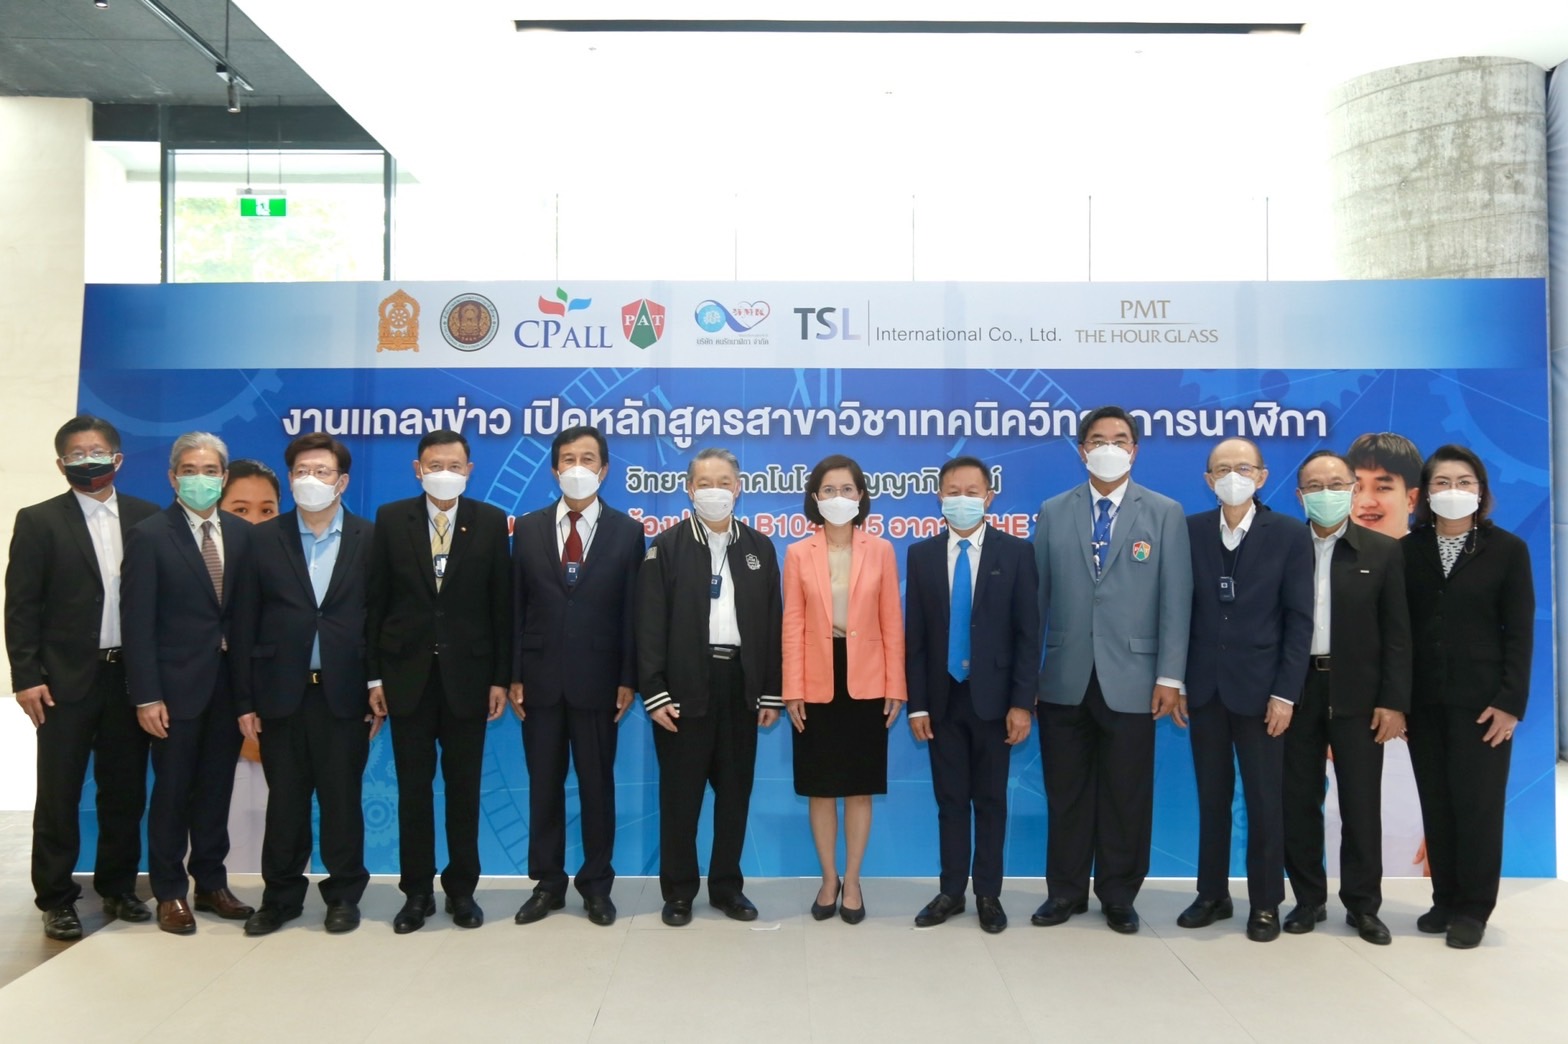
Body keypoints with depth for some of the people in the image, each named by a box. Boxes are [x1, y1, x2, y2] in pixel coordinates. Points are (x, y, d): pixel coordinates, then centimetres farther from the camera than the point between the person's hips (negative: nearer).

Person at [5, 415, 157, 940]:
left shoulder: (147, 518, 4)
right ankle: (56, 900, 18)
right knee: (59, 794, 5)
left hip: (131, 675, 2)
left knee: (125, 790, 11)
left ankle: (118, 887, 26)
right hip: (67, 679, -2)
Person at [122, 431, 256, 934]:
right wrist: (146, 695, -14)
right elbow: (138, 622, -9)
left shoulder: (240, 534, 5)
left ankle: (211, 883, 25)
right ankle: (170, 892, 21)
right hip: (177, 685, -3)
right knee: (172, 790, 7)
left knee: (216, 788, 12)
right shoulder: (149, 535, -6)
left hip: (229, 682, 4)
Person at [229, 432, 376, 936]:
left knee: (342, 798, 8)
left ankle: (344, 894, 22)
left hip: (345, 694, -1)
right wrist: (244, 700, 0)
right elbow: (244, 625, 3)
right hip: (281, 693, 1)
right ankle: (281, 895, 25)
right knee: (285, 799, 10)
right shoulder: (263, 539, 4)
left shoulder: (370, 540, 1)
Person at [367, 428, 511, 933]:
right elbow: (376, 601, 2)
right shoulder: (391, 518, 1)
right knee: (413, 787, 8)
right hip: (408, 672, 1)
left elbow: (501, 605, -1)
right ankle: (417, 891, 21)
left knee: (463, 788, 8)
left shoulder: (490, 522, -1)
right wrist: (374, 675, -1)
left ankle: (461, 888, 22)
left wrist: (501, 677, -3)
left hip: (467, 673, 0)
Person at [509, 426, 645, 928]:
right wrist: (514, 675, -1)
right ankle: (547, 883, 23)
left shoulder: (626, 531, 0)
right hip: (540, 678, 2)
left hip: (597, 680, -2)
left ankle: (597, 884, 22)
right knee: (544, 784, 10)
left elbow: (632, 611, -2)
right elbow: (516, 607, 4)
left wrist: (628, 679, -6)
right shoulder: (528, 528, 5)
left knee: (597, 784, 8)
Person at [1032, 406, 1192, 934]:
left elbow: (1175, 600, -1)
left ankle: (1118, 896, 24)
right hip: (1064, 678, 2)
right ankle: (1066, 891, 25)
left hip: (1130, 679, -1)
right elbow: (1036, 595, 5)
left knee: (1126, 795, 8)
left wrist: (1170, 677, -6)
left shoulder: (1165, 513, 3)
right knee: (1066, 792, 10)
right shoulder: (1053, 512, 7)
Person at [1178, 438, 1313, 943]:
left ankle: (1266, 903, 20)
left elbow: (1299, 620, -4)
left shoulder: (1290, 536, -3)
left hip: (1260, 688, -2)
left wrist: (1285, 693, -10)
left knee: (1265, 801, 7)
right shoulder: (1189, 530, 3)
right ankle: (1212, 895, 24)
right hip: (1204, 687, 2)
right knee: (1212, 798, 12)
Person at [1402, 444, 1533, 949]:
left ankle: (1473, 908, 14)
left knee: (1477, 803, 2)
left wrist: (1510, 702, -10)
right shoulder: (1408, 550, 3)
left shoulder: (1508, 549, -1)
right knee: (1437, 805, 9)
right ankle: (1445, 900, 20)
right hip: (1424, 700, 2)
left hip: (1480, 699, -2)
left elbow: (1519, 633, -4)